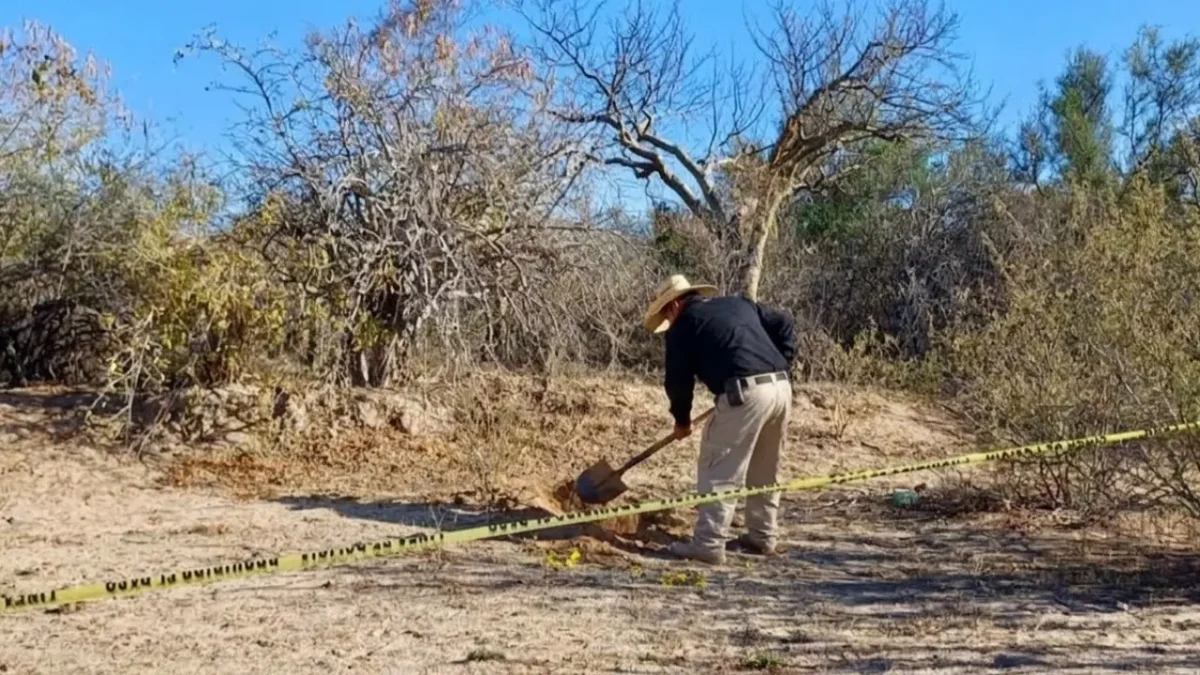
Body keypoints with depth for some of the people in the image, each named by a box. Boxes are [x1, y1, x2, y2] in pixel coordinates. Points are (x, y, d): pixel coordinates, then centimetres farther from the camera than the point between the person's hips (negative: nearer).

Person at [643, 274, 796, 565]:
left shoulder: (682, 326, 8)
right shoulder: (739, 303, 25)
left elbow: (678, 379, 10)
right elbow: (785, 325, 22)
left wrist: (681, 419, 25)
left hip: (744, 393, -7)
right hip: (781, 387, 7)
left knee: (718, 471, 0)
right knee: (765, 472, 20)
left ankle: (709, 544, -2)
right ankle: (763, 537, 28)